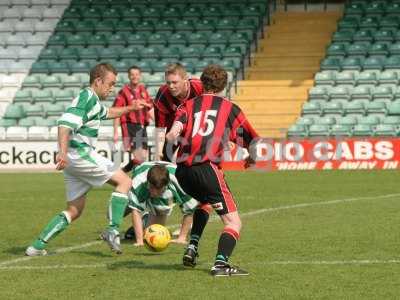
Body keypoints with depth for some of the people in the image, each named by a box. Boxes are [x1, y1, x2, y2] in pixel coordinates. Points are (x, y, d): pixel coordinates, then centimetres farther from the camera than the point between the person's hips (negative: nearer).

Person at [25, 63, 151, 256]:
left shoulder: (93, 101, 22)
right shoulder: (87, 97, -10)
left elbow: (107, 113, 45)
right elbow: (65, 123, -24)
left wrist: (130, 108, 37)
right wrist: (63, 152, -35)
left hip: (73, 158, 10)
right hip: (80, 153, -10)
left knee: (74, 211, 11)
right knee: (124, 181, -6)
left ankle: (38, 246, 6)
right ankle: (112, 231, -13)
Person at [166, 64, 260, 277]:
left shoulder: (188, 105, 19)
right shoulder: (230, 108, 14)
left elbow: (176, 127, -6)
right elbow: (252, 142, 17)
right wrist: (251, 159, 34)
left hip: (182, 171, 5)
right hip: (207, 169, -5)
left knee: (204, 202, 35)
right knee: (233, 222, -1)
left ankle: (192, 247, 23)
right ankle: (221, 263, -21)